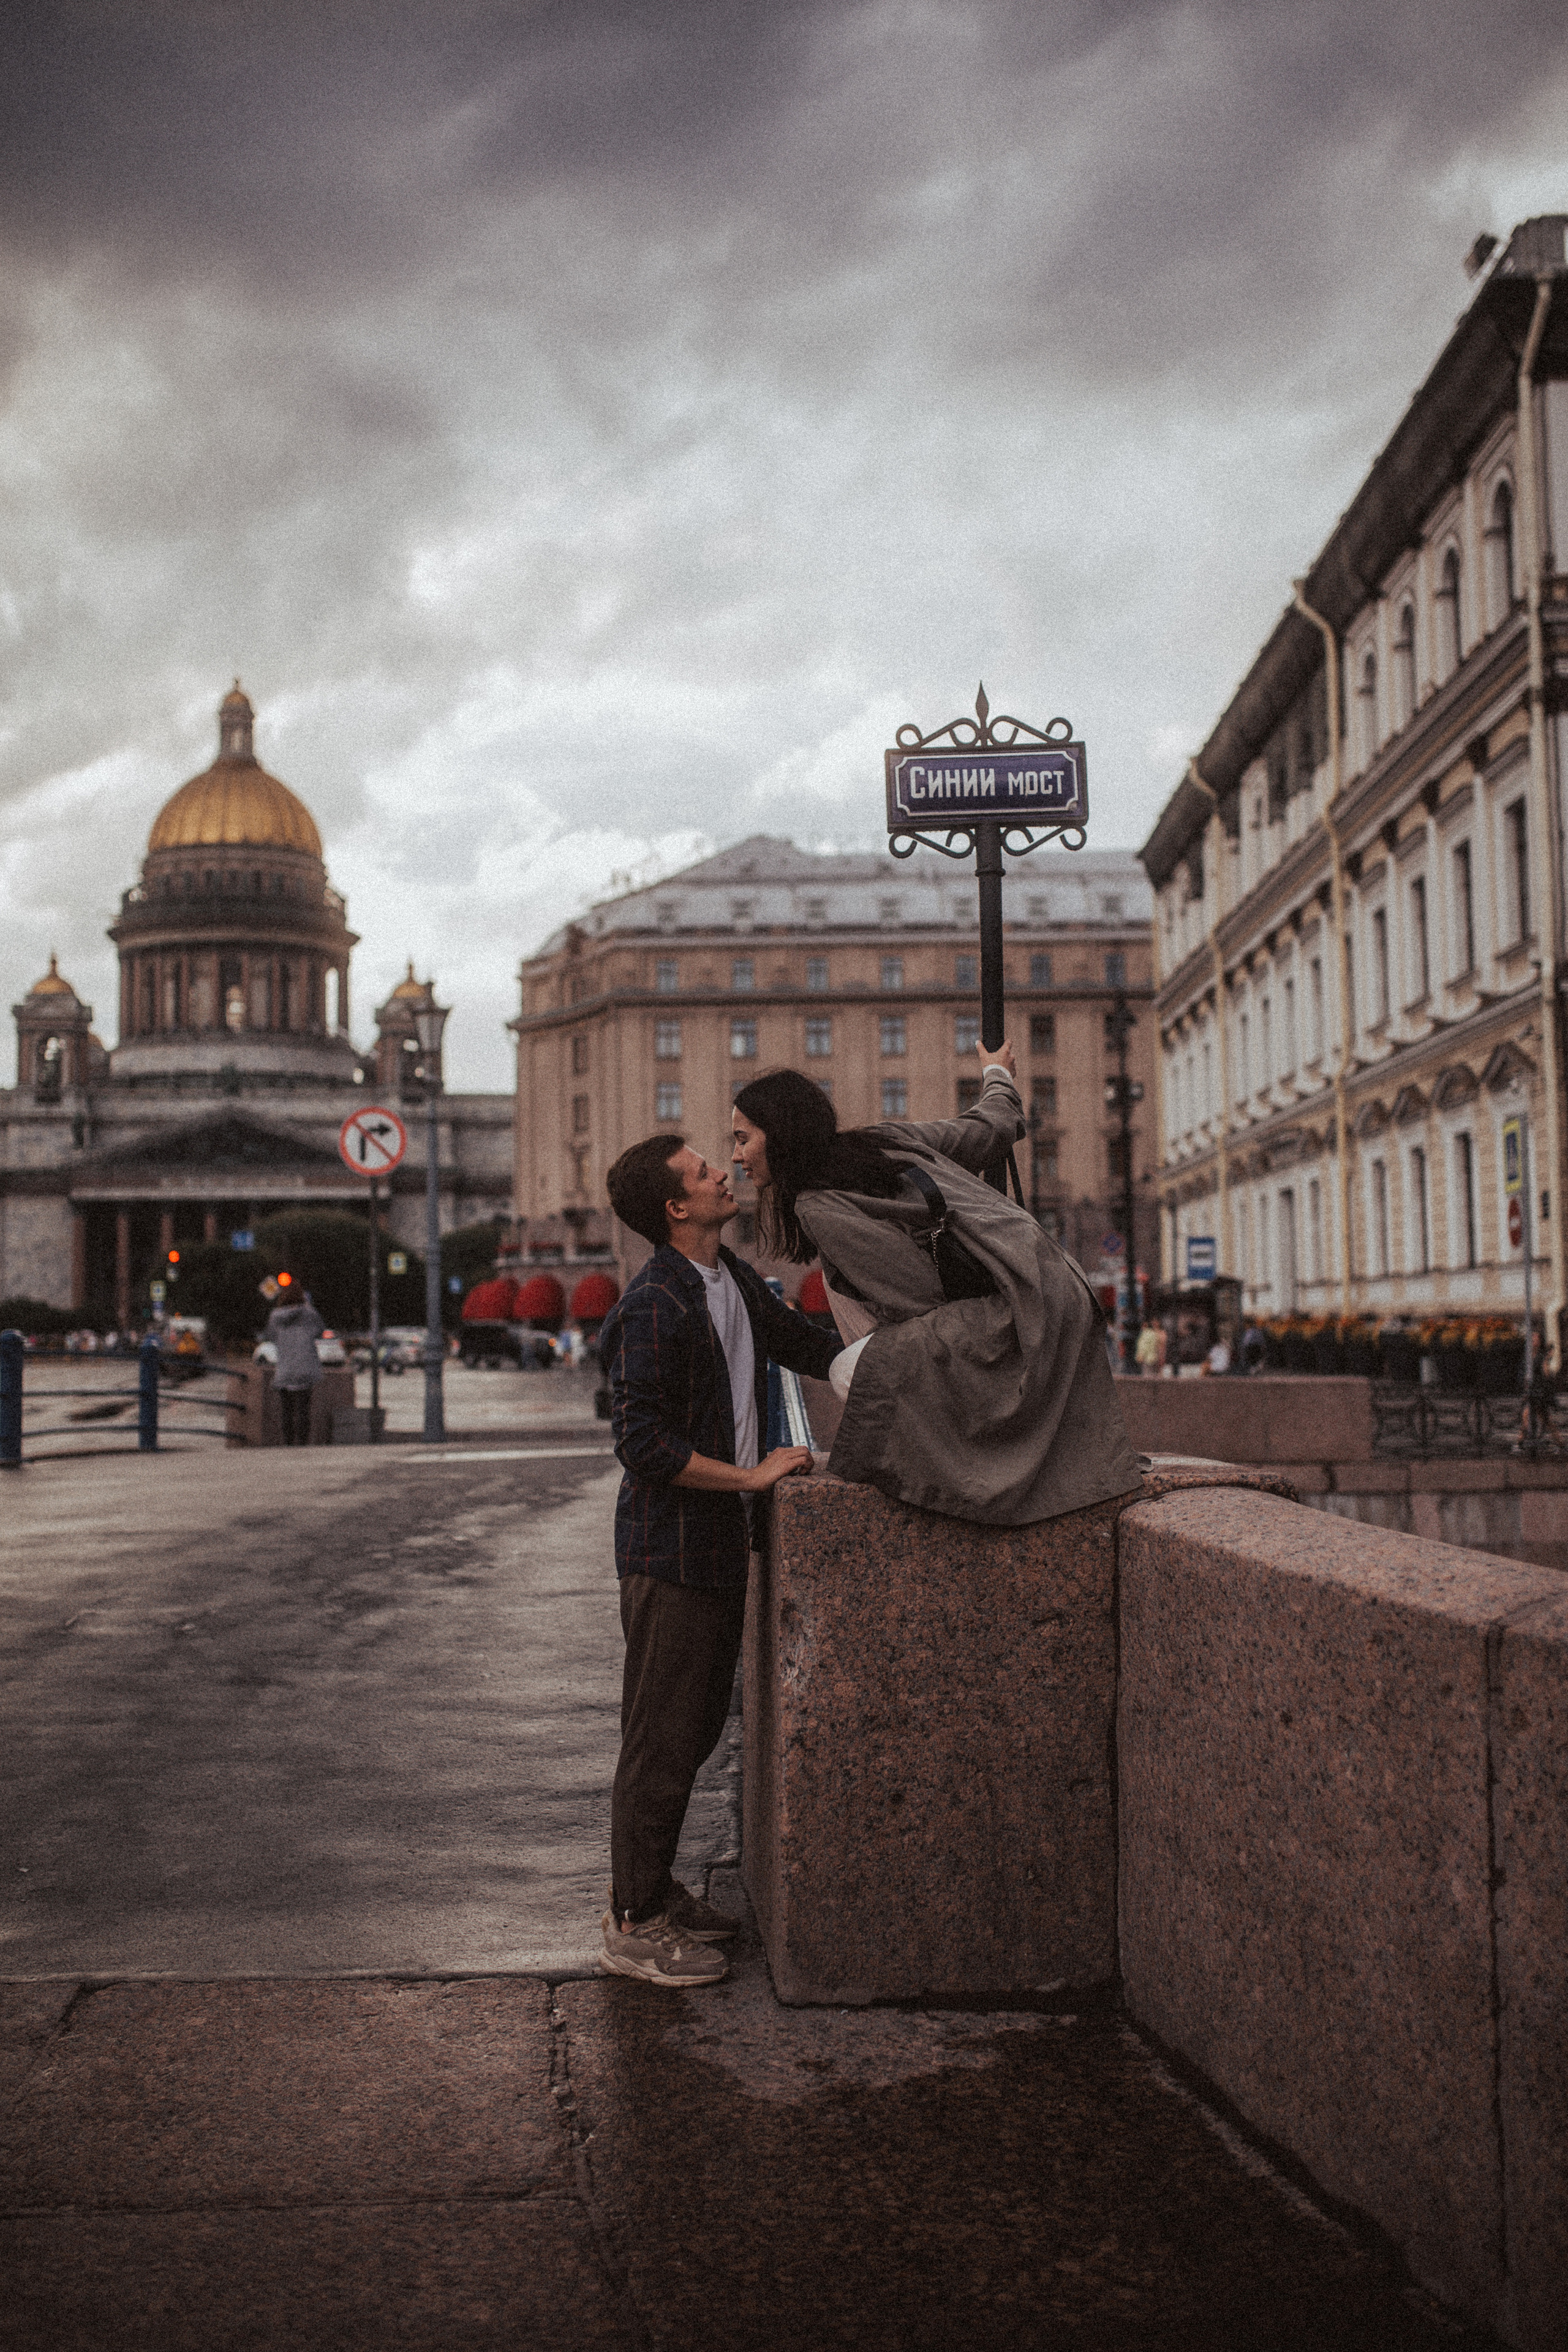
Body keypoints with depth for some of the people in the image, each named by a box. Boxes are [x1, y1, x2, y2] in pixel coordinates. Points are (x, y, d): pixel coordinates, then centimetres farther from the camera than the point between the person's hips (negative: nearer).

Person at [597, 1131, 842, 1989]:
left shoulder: (734, 1281, 9)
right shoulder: (653, 1307, -19)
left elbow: (800, 1343, 24)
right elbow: (644, 1446, -23)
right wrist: (754, 1476, -16)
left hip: (722, 1545, 9)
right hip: (670, 1548, -9)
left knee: (698, 1726, 17)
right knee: (661, 1737, -2)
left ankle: (656, 1893, 30)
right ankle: (632, 1925, 8)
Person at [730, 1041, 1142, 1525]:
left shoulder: (818, 1207, -8)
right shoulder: (885, 1138, 14)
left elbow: (919, 1295, -10)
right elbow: (990, 1128, 25)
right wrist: (997, 1077, 47)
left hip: (1016, 1313, -9)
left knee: (851, 1371, -10)